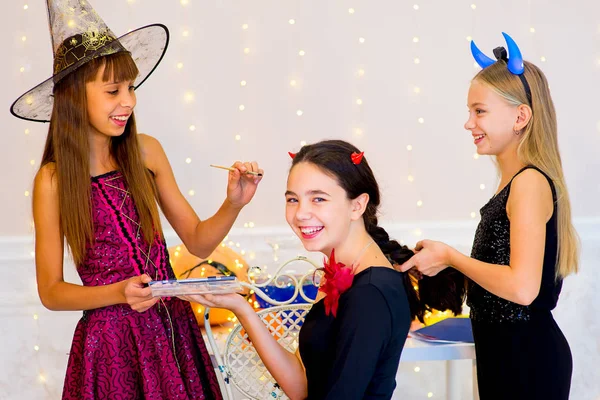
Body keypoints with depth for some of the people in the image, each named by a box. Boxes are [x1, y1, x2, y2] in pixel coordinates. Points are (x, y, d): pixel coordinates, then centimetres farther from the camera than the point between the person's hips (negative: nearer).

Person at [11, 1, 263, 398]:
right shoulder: (53, 180, -10)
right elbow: (51, 291, -4)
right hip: (111, 339, -3)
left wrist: (233, 204, -11)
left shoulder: (146, 152, -1)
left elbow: (197, 241, 6)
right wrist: (119, 293, -19)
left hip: (173, 325, 3)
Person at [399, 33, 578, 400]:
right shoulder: (515, 182, 10)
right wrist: (443, 265, 7)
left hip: (528, 358, -9)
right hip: (507, 351, 9)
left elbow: (522, 287, -26)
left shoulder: (530, 182, -17)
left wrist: (449, 257, -15)